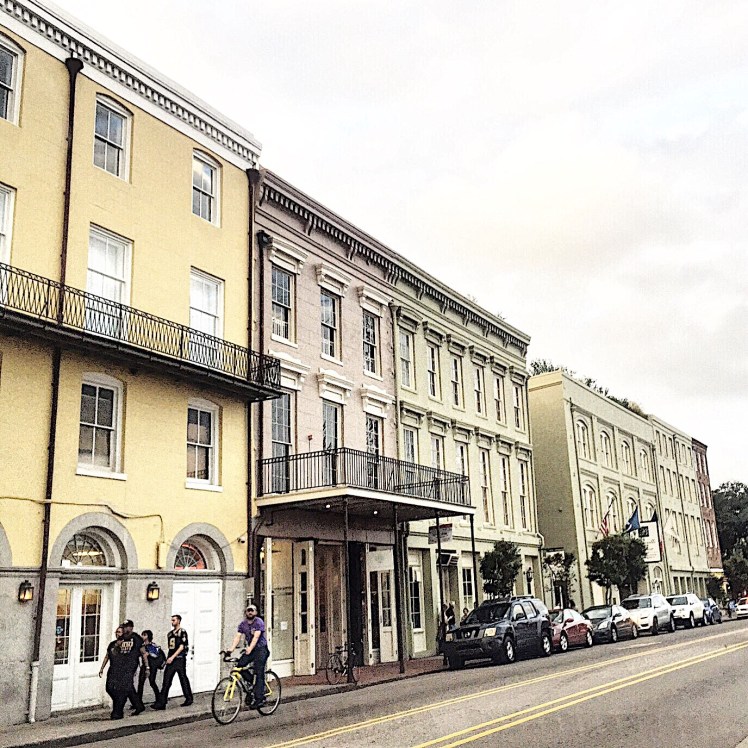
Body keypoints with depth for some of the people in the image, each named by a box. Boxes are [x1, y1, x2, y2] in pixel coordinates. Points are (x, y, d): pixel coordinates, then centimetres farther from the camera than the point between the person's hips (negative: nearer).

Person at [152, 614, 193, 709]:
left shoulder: (182, 632, -6)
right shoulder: (170, 633, 16)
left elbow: (181, 647, -13)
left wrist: (172, 657, -19)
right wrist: (167, 658, 14)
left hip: (179, 659, -7)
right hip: (170, 659, 7)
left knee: (183, 679, 2)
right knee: (166, 681, 0)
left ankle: (189, 699, 14)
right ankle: (161, 702, 0)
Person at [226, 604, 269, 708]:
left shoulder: (259, 622, -12)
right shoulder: (243, 624, 6)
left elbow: (256, 636, -24)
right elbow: (237, 637, -5)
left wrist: (250, 648, -37)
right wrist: (231, 649, -21)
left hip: (261, 649, -6)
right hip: (249, 650, 6)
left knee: (259, 674, -11)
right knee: (240, 665, -14)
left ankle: (259, 698, -8)